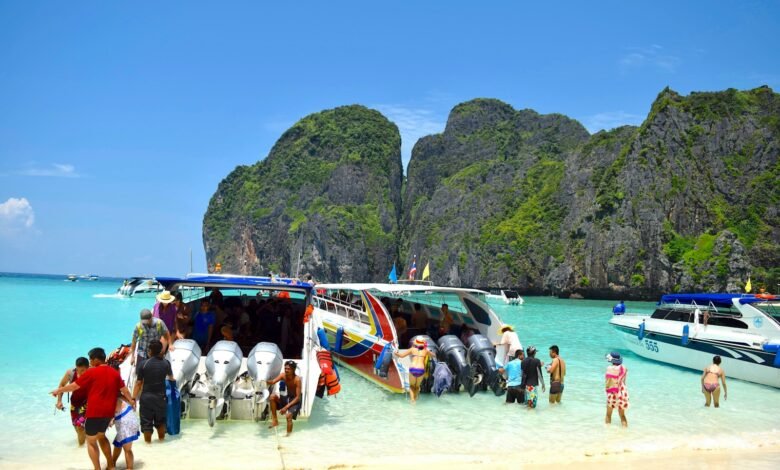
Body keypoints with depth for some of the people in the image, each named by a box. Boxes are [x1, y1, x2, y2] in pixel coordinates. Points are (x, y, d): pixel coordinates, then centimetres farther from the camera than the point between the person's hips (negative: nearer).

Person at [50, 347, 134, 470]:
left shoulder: (91, 372, -8)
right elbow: (124, 389, 13)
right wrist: (131, 401, 28)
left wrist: (58, 390, 15)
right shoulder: (114, 372, 7)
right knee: (101, 436, 26)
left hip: (95, 412, -6)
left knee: (91, 441, 9)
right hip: (108, 412, 6)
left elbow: (74, 386, -1)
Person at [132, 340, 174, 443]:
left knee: (146, 420, 10)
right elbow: (171, 377, 18)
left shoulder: (143, 364, -12)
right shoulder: (166, 363, -2)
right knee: (160, 420, 20)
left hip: (146, 396, -3)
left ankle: (147, 439, 20)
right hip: (160, 396, 3)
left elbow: (138, 383, -10)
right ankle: (161, 437, 33)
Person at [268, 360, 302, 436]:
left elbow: (298, 397, -22)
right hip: (286, 398, 5)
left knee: (288, 416, -28)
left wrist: (286, 407, -27)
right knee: (273, 396, -19)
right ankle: (274, 420, -12)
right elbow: (273, 382, -23)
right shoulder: (283, 375, -9)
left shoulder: (297, 379, -23)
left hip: (295, 401, -5)